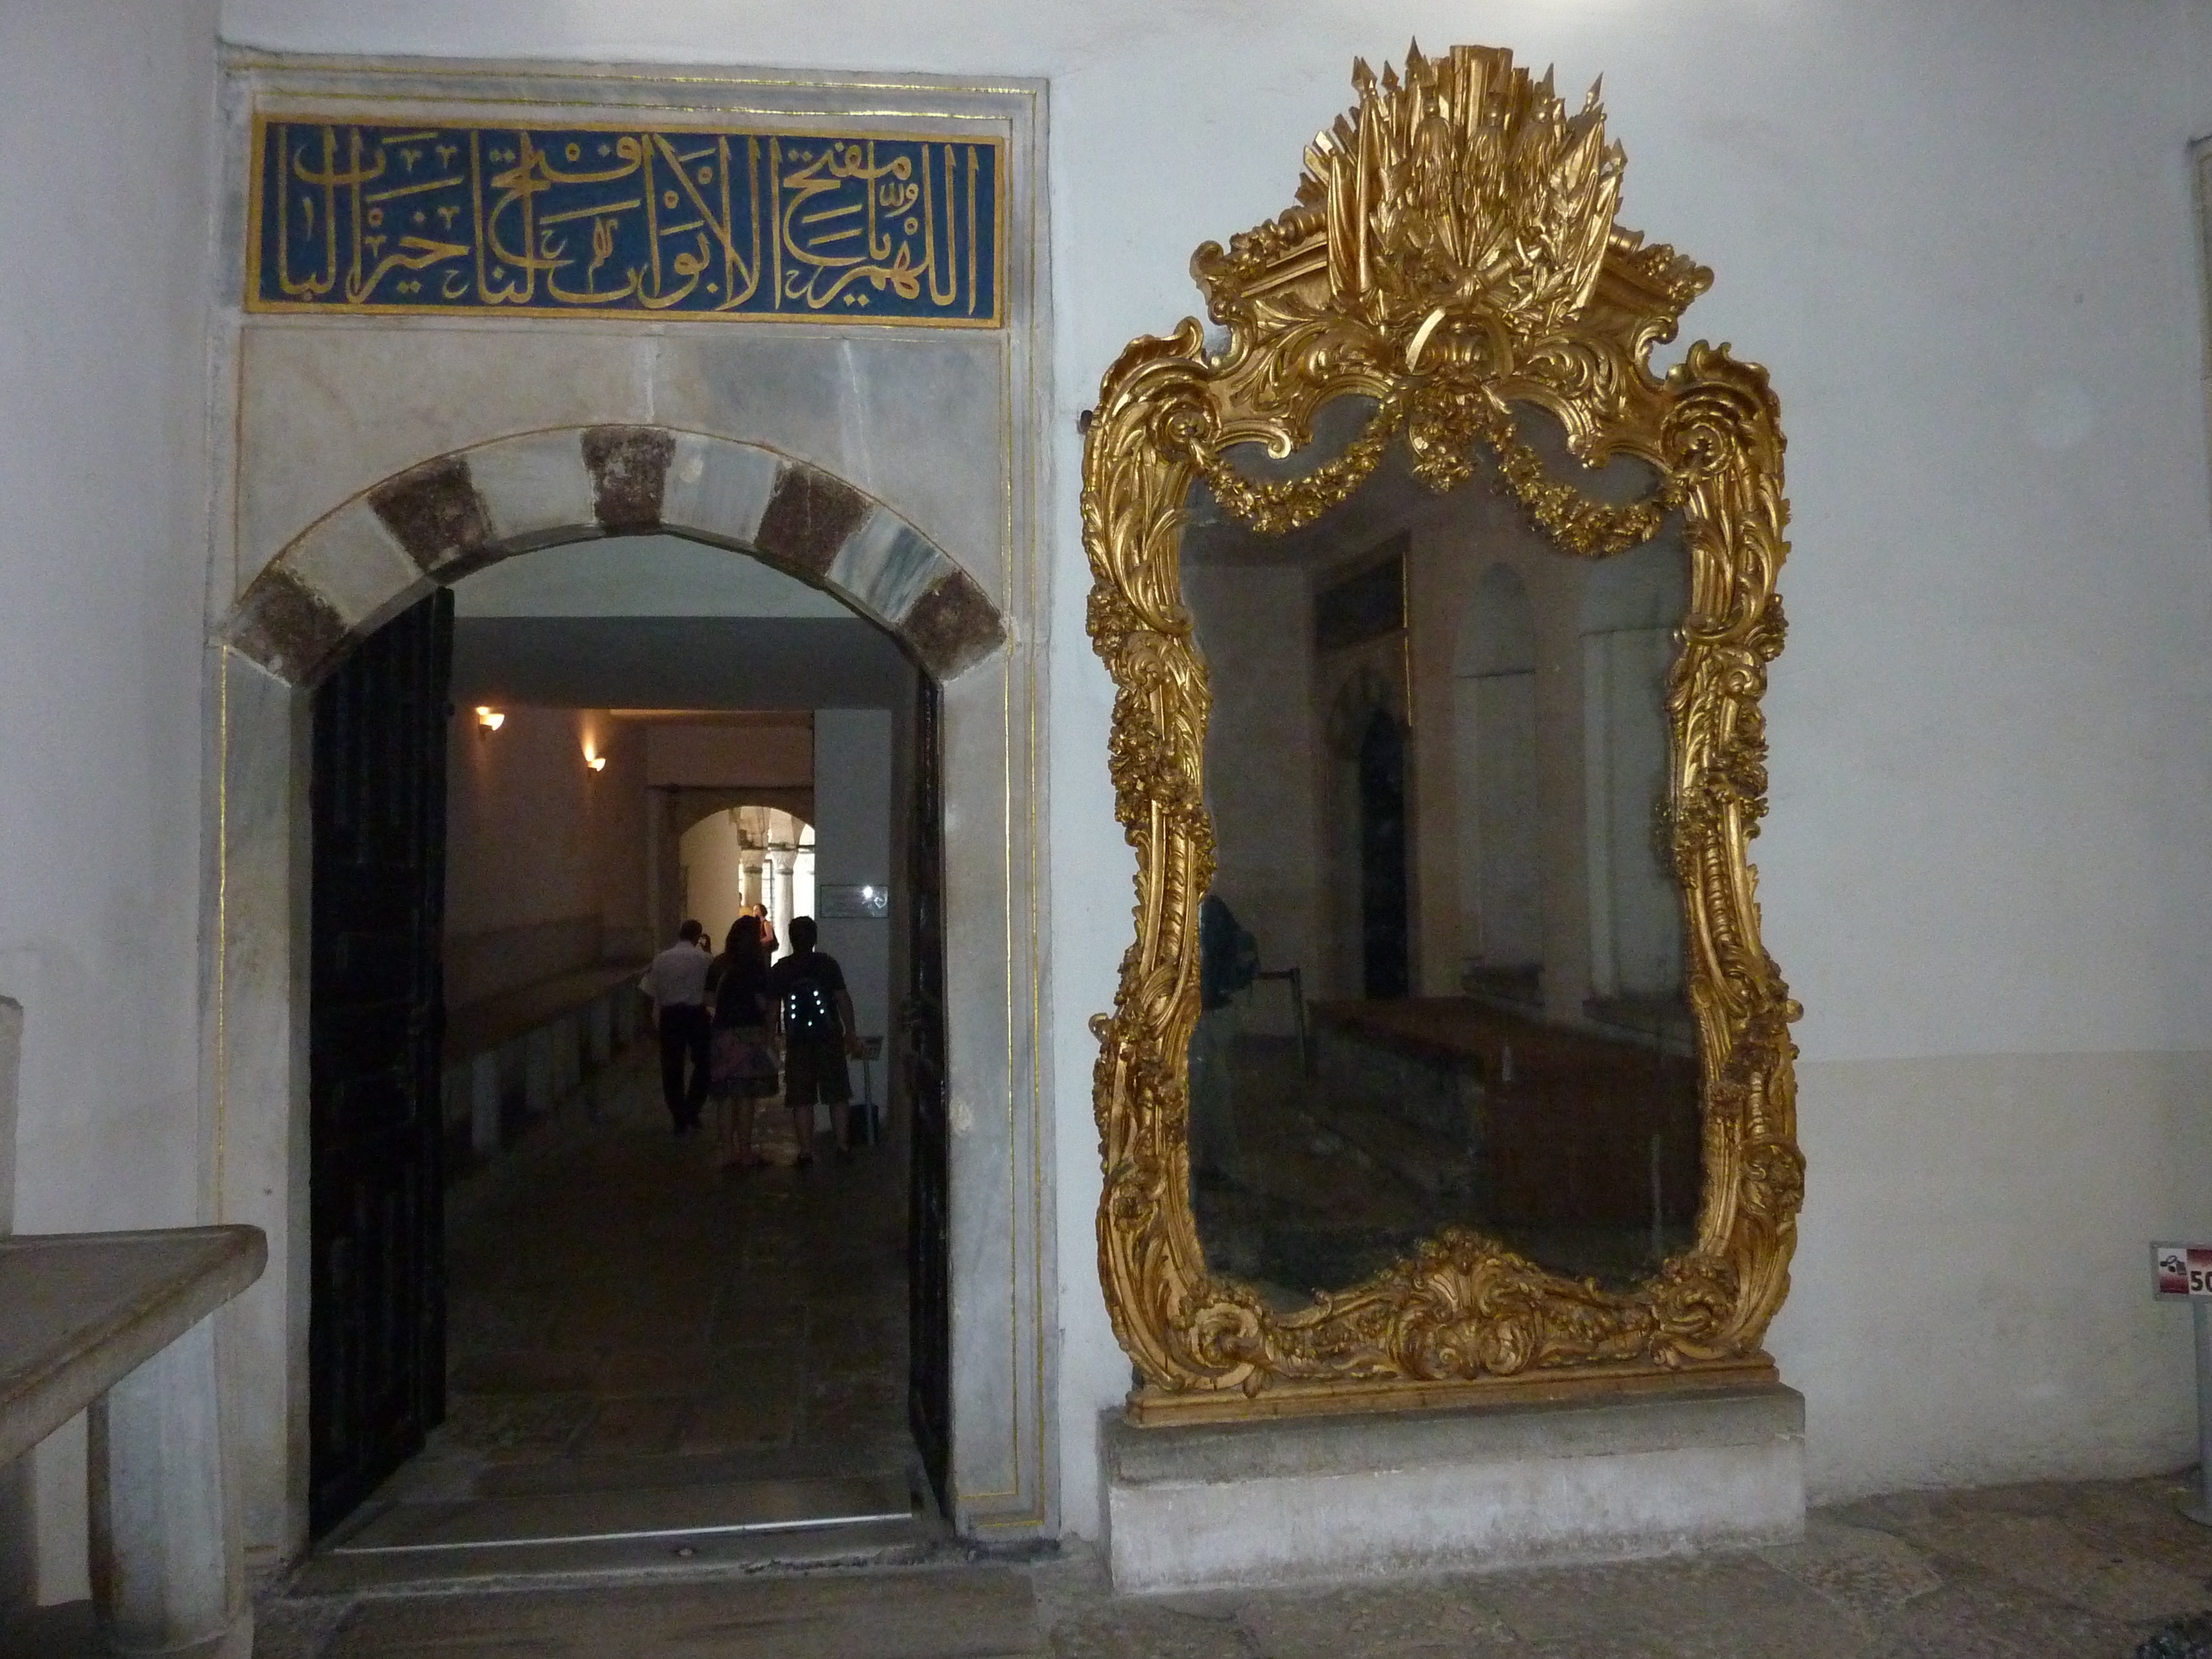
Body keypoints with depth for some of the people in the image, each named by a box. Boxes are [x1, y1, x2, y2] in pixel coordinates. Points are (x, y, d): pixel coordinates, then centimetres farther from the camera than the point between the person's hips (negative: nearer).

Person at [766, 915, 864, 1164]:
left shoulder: (779, 971, 0)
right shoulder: (827, 964, -3)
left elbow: (773, 1010, -1)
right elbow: (843, 1000, -4)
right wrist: (852, 1034, 2)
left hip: (797, 1041, 0)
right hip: (830, 1038, 0)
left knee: (801, 1100, 4)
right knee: (838, 1096, 9)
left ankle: (806, 1152, 3)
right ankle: (843, 1146, 8)